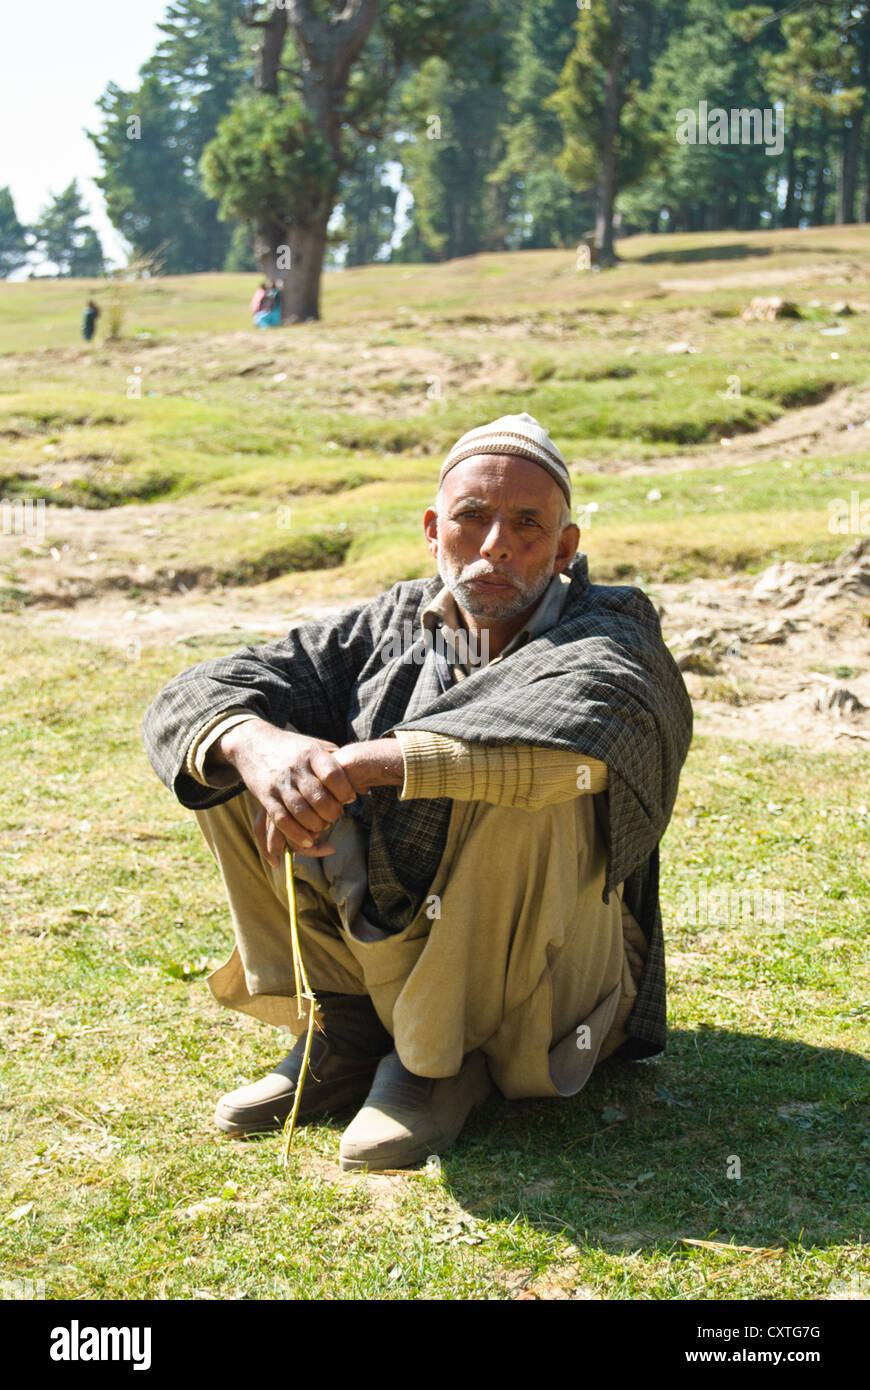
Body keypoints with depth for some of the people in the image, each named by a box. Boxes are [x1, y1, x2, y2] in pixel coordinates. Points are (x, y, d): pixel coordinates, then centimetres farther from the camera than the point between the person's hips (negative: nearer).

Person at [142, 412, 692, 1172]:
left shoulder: (608, 632, -12)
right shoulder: (388, 628, 0)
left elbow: (591, 725, -39)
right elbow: (189, 701, -8)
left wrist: (364, 763, -40)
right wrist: (256, 744, -33)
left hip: (547, 986, -4)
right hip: (386, 954, 4)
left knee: (519, 791, -33)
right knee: (234, 748, -8)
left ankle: (443, 1059, -12)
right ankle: (346, 1033, -3)